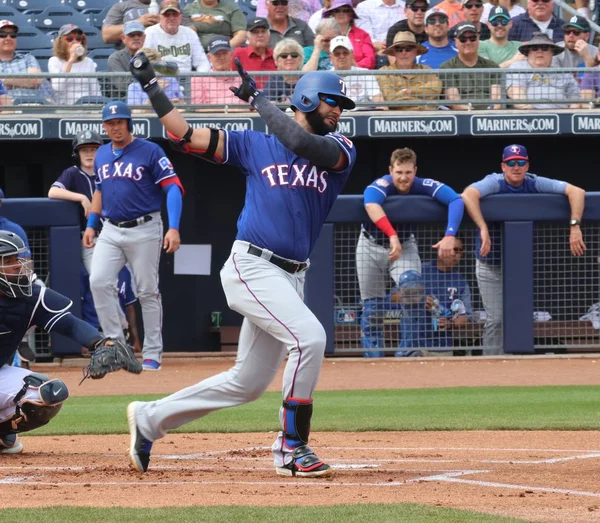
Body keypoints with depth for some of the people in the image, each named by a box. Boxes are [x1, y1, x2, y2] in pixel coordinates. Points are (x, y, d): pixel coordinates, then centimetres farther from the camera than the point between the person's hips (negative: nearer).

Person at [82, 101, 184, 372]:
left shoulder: (150, 151, -8)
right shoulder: (102, 155, 10)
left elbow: (173, 187, -12)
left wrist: (174, 228, -22)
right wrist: (91, 225, 14)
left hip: (143, 230, -5)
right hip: (110, 230, 5)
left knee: (147, 292, -1)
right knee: (98, 281, -12)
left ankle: (152, 354, 7)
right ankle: (114, 342, -4)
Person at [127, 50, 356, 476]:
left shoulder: (342, 150, 8)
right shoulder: (256, 145, 6)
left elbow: (304, 145, -14)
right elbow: (187, 136, 8)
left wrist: (259, 100, -8)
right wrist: (153, 89, 2)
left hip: (291, 277, 5)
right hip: (252, 266, -5)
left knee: (247, 383, 9)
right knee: (308, 337, -24)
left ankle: (150, 418, 25)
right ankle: (292, 448, -16)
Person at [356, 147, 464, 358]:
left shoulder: (423, 186, -25)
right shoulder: (382, 185, -31)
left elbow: (456, 200, -37)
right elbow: (371, 204, -53)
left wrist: (450, 235, -52)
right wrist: (392, 236, -67)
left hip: (405, 246, 1)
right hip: (372, 245, -1)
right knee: (372, 308, 2)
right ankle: (373, 358, 13)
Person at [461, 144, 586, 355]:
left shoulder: (535, 184, -10)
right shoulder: (494, 183, -17)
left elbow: (577, 192, -16)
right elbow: (468, 195, -38)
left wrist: (575, 227, -30)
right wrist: (483, 229, -48)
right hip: (490, 264, -3)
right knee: (495, 320, -3)